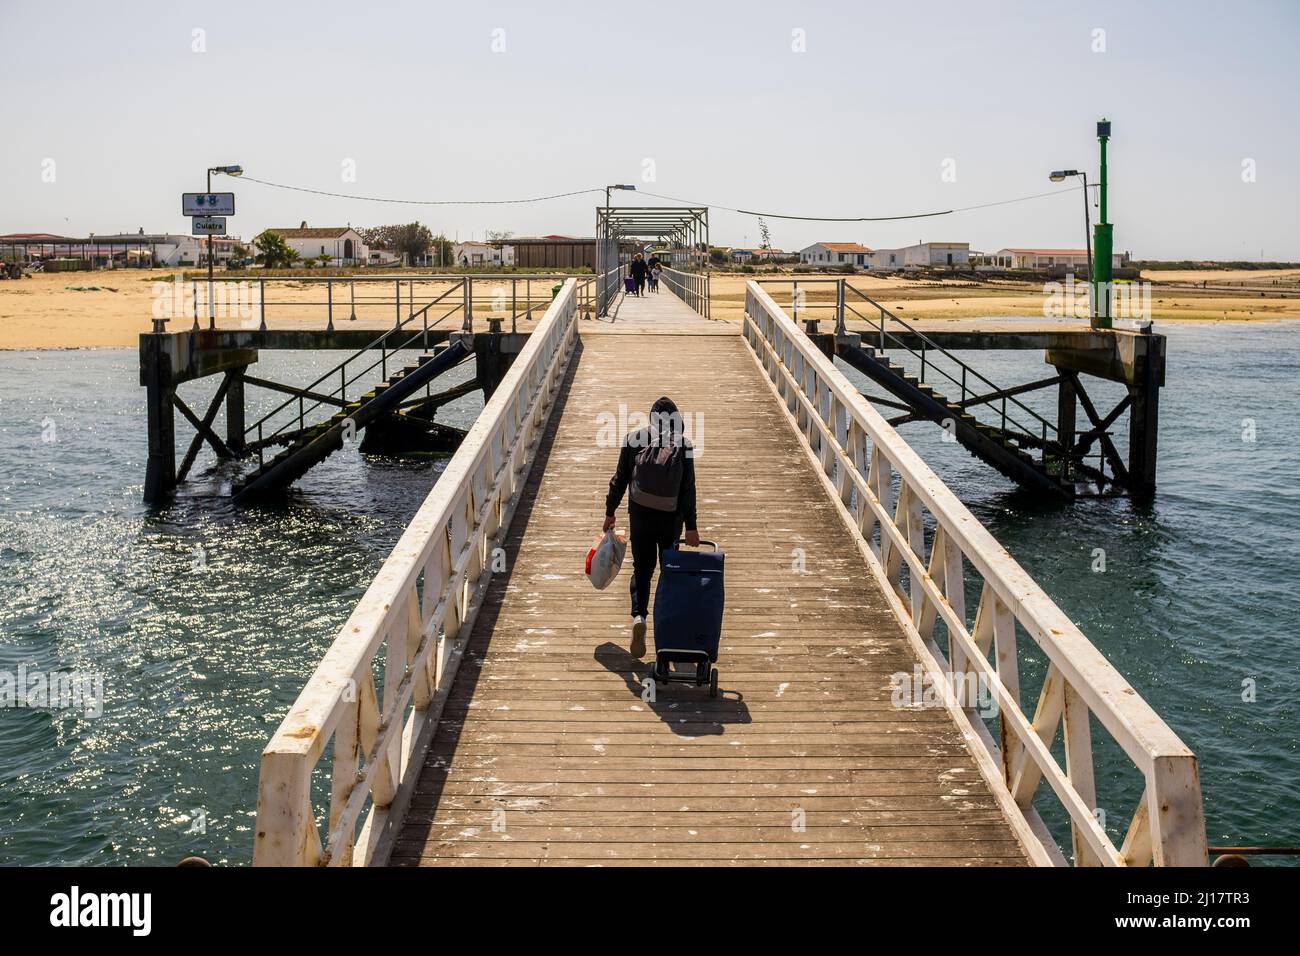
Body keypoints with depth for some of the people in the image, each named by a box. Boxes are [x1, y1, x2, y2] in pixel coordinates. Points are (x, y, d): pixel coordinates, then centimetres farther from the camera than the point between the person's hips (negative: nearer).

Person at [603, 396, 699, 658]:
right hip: (671, 516, 0)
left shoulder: (634, 439, -2)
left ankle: (639, 615, -17)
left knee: (642, 568, 6)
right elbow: (688, 488, -6)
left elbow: (620, 479, 1)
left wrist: (610, 512, 10)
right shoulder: (683, 444, -5)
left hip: (640, 513, 0)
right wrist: (691, 526, -3)